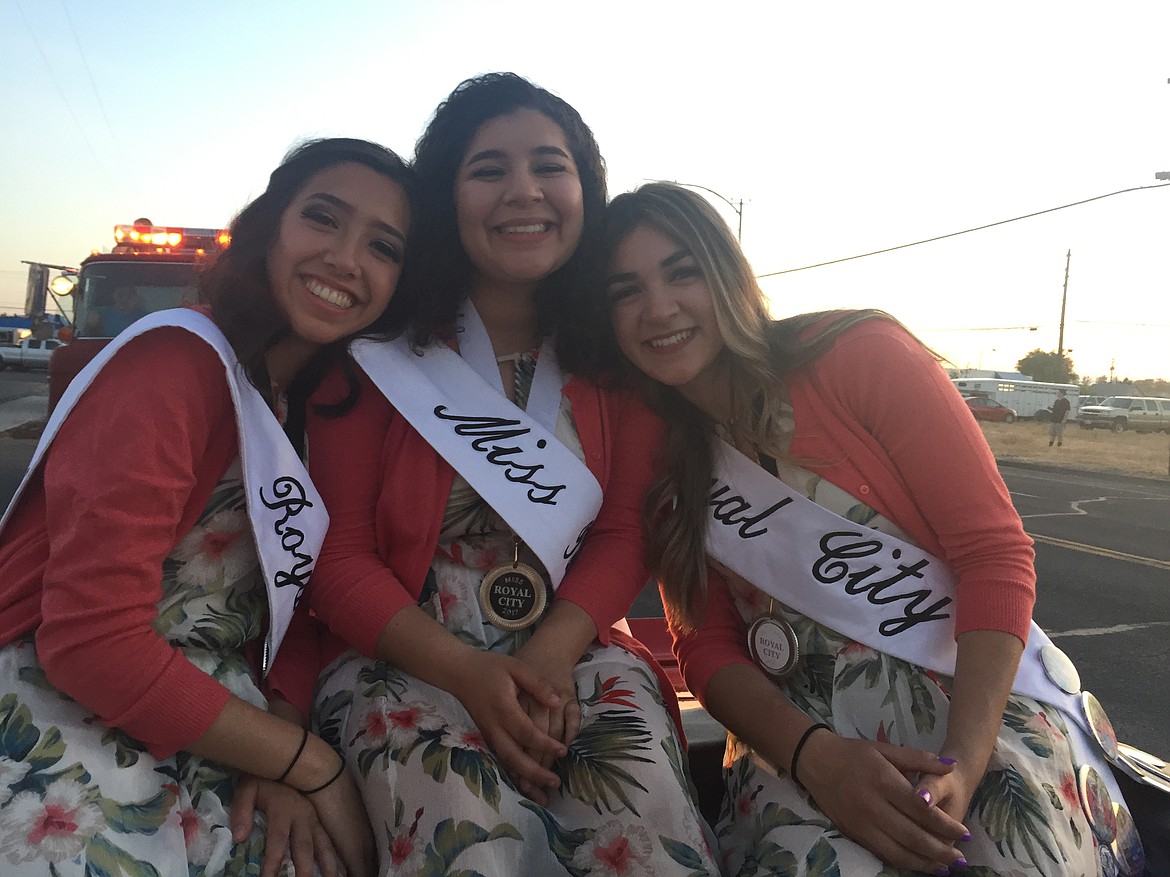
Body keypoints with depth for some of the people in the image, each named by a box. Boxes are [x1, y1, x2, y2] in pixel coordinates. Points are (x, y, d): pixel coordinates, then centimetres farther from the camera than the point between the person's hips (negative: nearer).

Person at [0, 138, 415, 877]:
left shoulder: (323, 401, 7)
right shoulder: (176, 360, -17)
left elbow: (290, 595, 6)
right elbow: (89, 639, -23)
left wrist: (286, 750, -12)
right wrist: (309, 762, -17)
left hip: (208, 724, 7)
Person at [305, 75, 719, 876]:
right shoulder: (378, 357, -2)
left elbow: (626, 533, 2)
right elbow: (339, 555, -3)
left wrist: (552, 652, -17)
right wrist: (467, 673, -17)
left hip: (576, 655, 2)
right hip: (410, 665, -1)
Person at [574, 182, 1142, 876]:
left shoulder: (860, 354, -9)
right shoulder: (657, 461, 3)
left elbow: (996, 553, -10)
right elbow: (706, 644, 1)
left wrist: (963, 763, -21)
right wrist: (817, 759, -18)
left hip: (977, 691, -1)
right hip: (799, 722, 1)